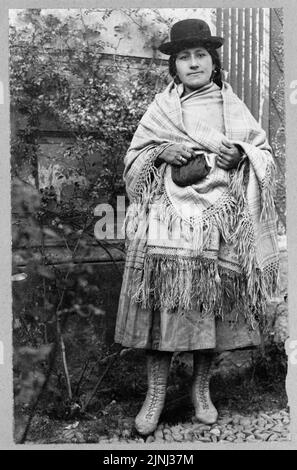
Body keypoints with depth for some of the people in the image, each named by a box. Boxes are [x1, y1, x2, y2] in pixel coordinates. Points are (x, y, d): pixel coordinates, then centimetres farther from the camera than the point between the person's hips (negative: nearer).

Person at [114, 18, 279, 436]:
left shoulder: (234, 107, 12)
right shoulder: (160, 107, 10)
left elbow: (266, 154, 13)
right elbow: (133, 159, 11)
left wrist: (241, 155, -8)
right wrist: (162, 152, -8)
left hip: (220, 222, 1)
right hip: (168, 218, -1)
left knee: (214, 306, 4)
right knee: (163, 304, -4)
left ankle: (201, 388, 24)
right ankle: (156, 393, 12)